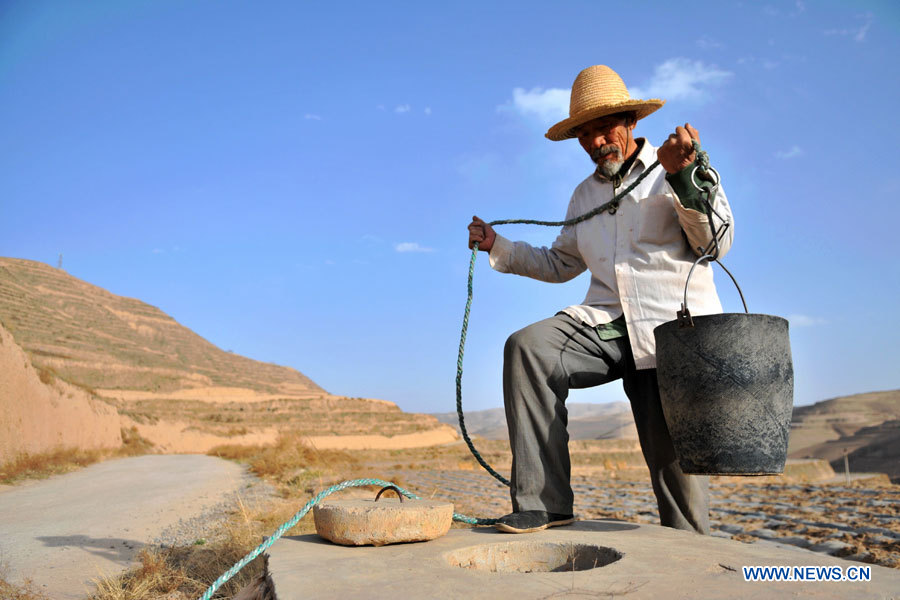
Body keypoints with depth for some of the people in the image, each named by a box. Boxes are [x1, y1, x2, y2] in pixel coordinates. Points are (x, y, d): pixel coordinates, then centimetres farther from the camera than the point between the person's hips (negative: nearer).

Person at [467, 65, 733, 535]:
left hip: (672, 328, -3)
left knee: (675, 460, -6)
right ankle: (543, 501, -21)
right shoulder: (585, 194, 21)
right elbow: (560, 264, 28)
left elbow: (717, 242, -5)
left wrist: (681, 177, -18)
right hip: (606, 323, 4)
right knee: (528, 347, -24)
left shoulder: (683, 167, 7)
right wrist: (497, 247, 18)